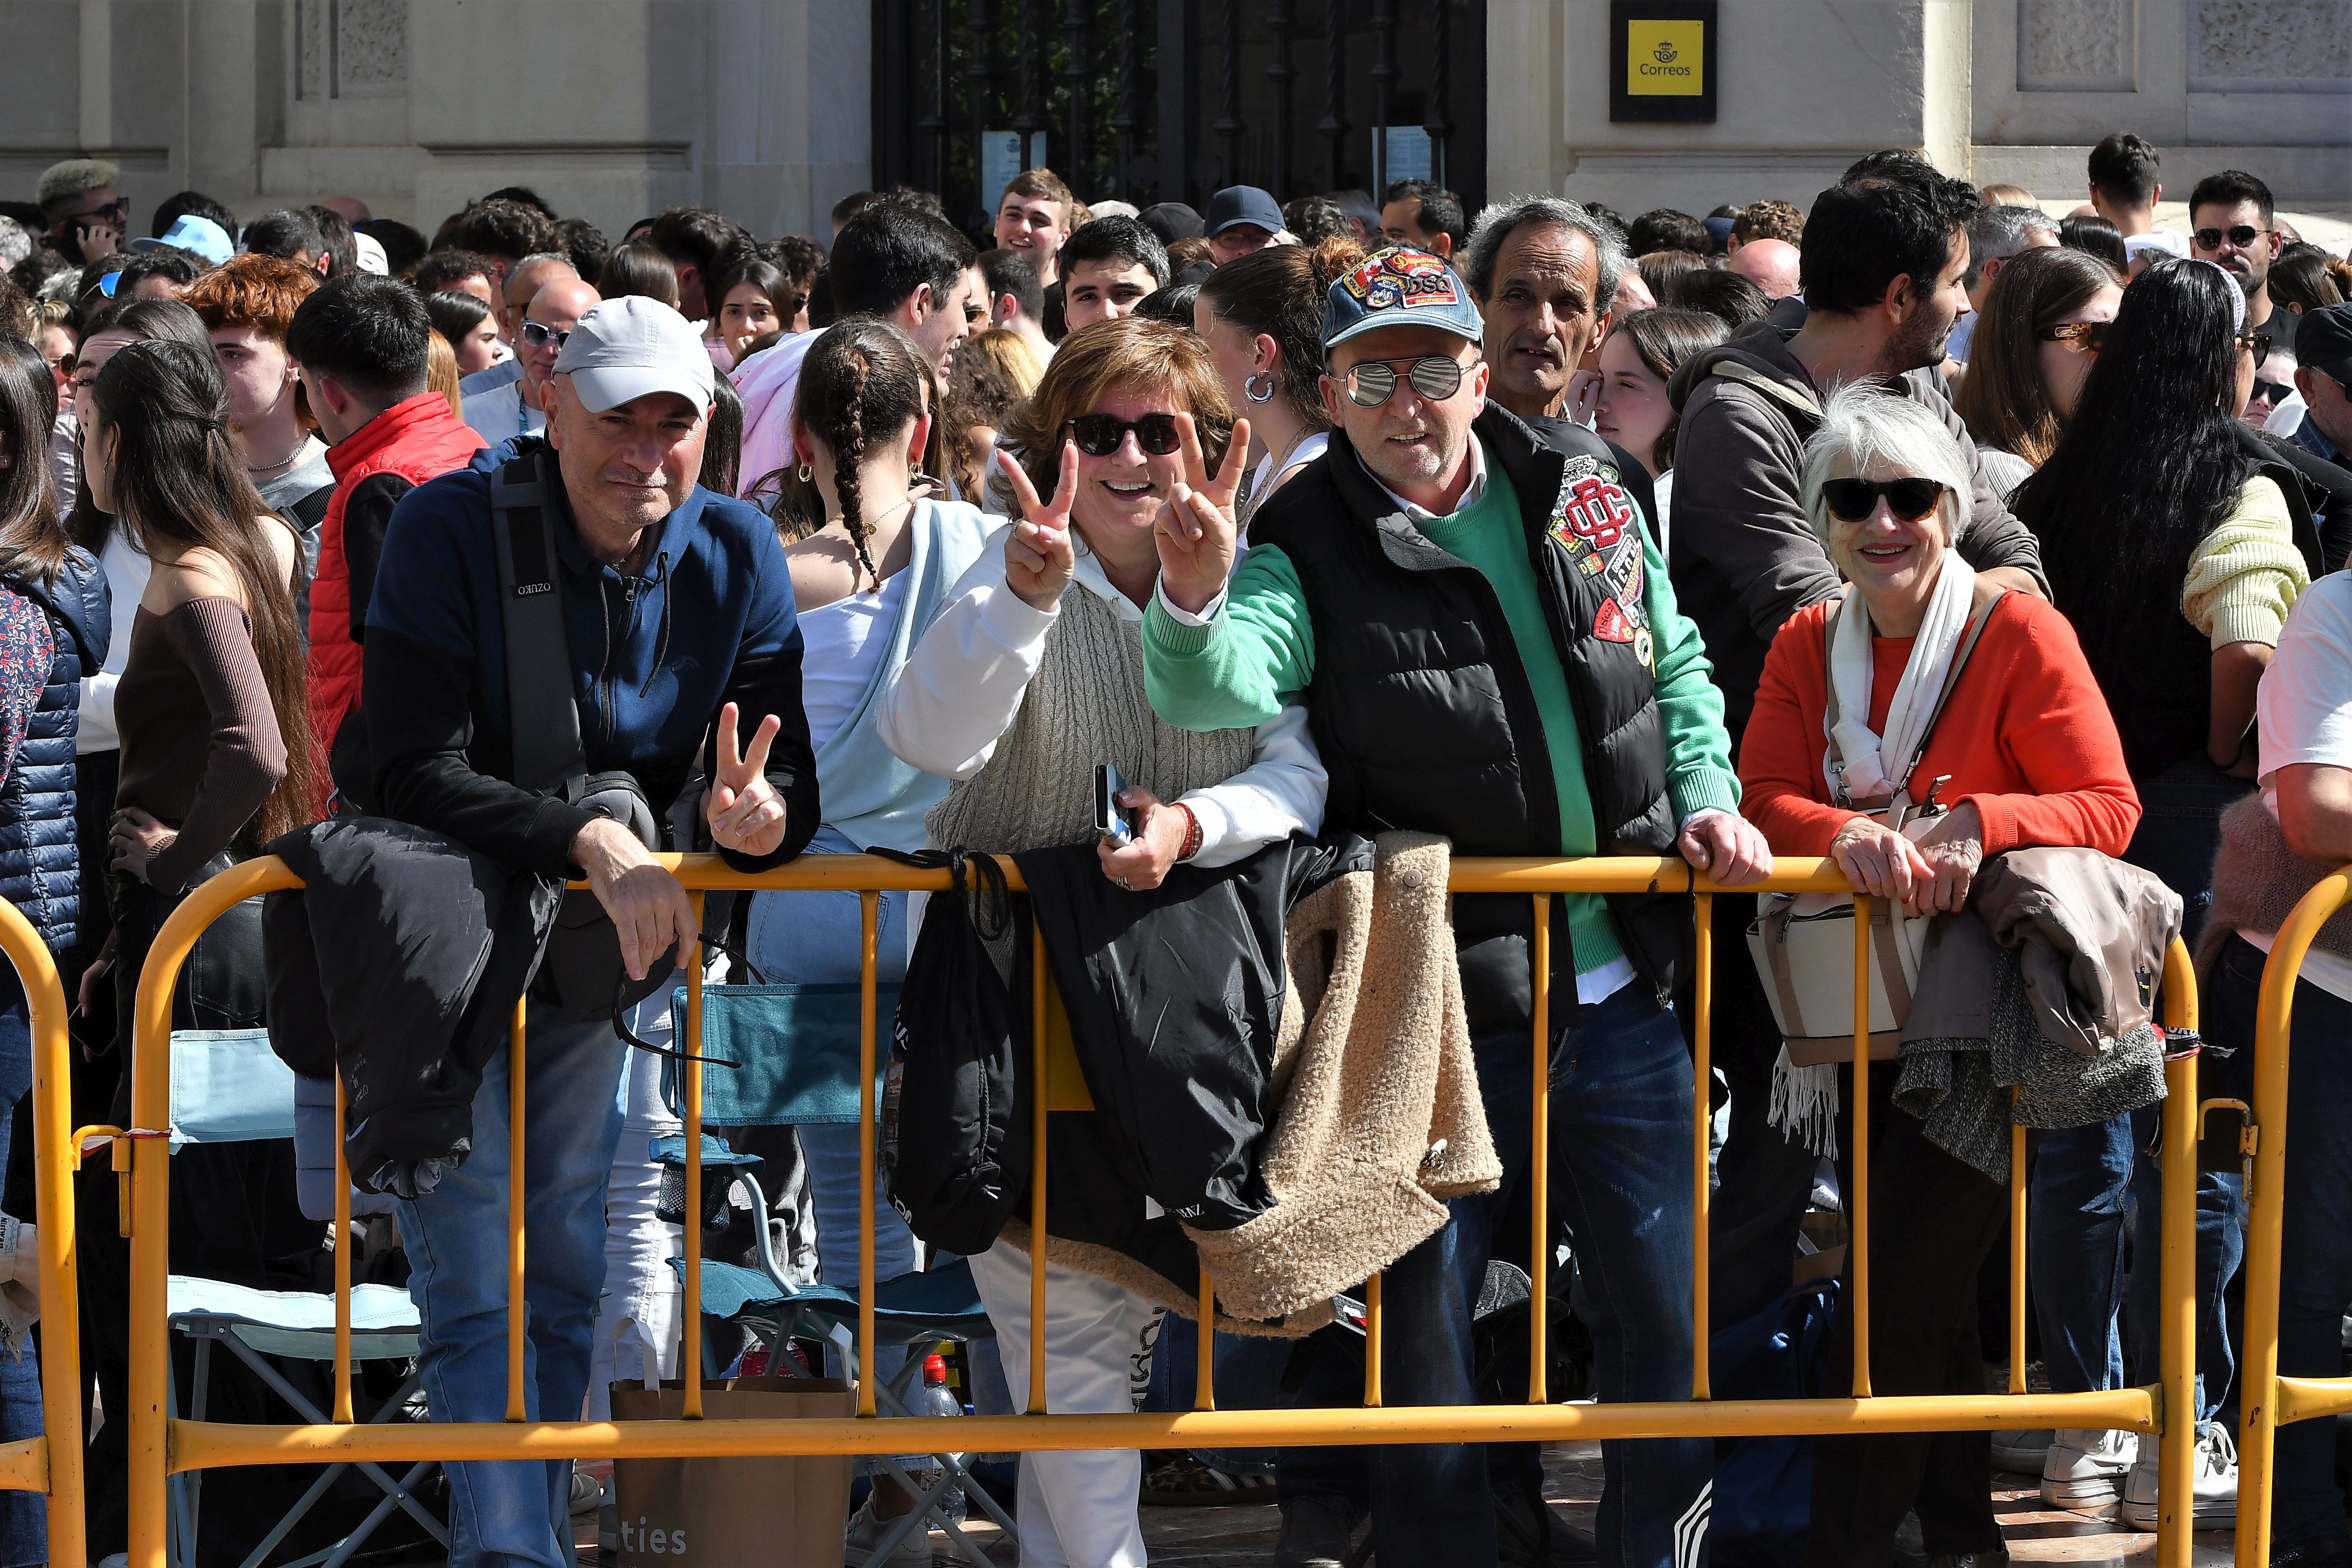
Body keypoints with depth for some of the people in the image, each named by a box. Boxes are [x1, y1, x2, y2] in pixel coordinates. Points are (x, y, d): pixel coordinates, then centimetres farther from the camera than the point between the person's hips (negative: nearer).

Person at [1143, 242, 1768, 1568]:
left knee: (1661, 1310, 10)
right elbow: (1225, 684, -28)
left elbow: (1676, 668, 18)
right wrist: (1194, 609, -50)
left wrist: (1710, 798, 2)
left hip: (1621, 997, 4)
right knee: (1422, 1320, 3)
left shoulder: (1585, 494, 5)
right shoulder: (1309, 550, -9)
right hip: (1442, 1006, -3)